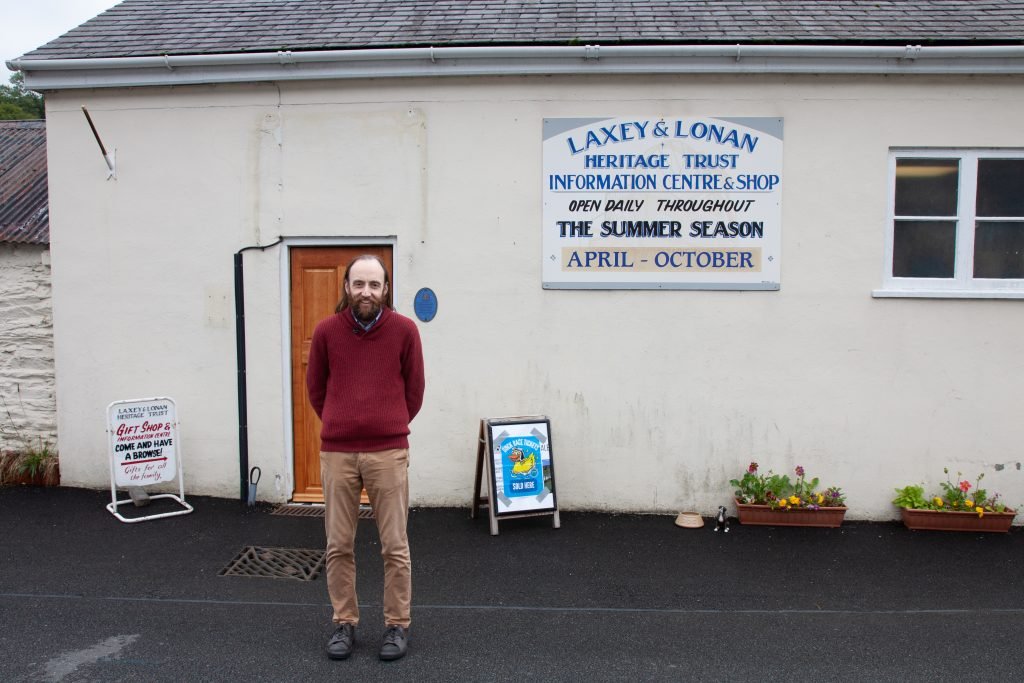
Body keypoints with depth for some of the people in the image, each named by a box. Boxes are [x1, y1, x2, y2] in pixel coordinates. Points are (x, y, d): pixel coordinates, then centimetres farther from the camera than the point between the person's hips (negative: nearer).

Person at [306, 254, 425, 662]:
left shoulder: (404, 330, -3)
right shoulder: (326, 331, 0)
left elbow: (414, 389, 8)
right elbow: (315, 388, 13)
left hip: (389, 452, -1)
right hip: (336, 452, 2)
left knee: (395, 546, 5)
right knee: (338, 546, 9)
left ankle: (397, 625, 20)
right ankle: (344, 624, 25)